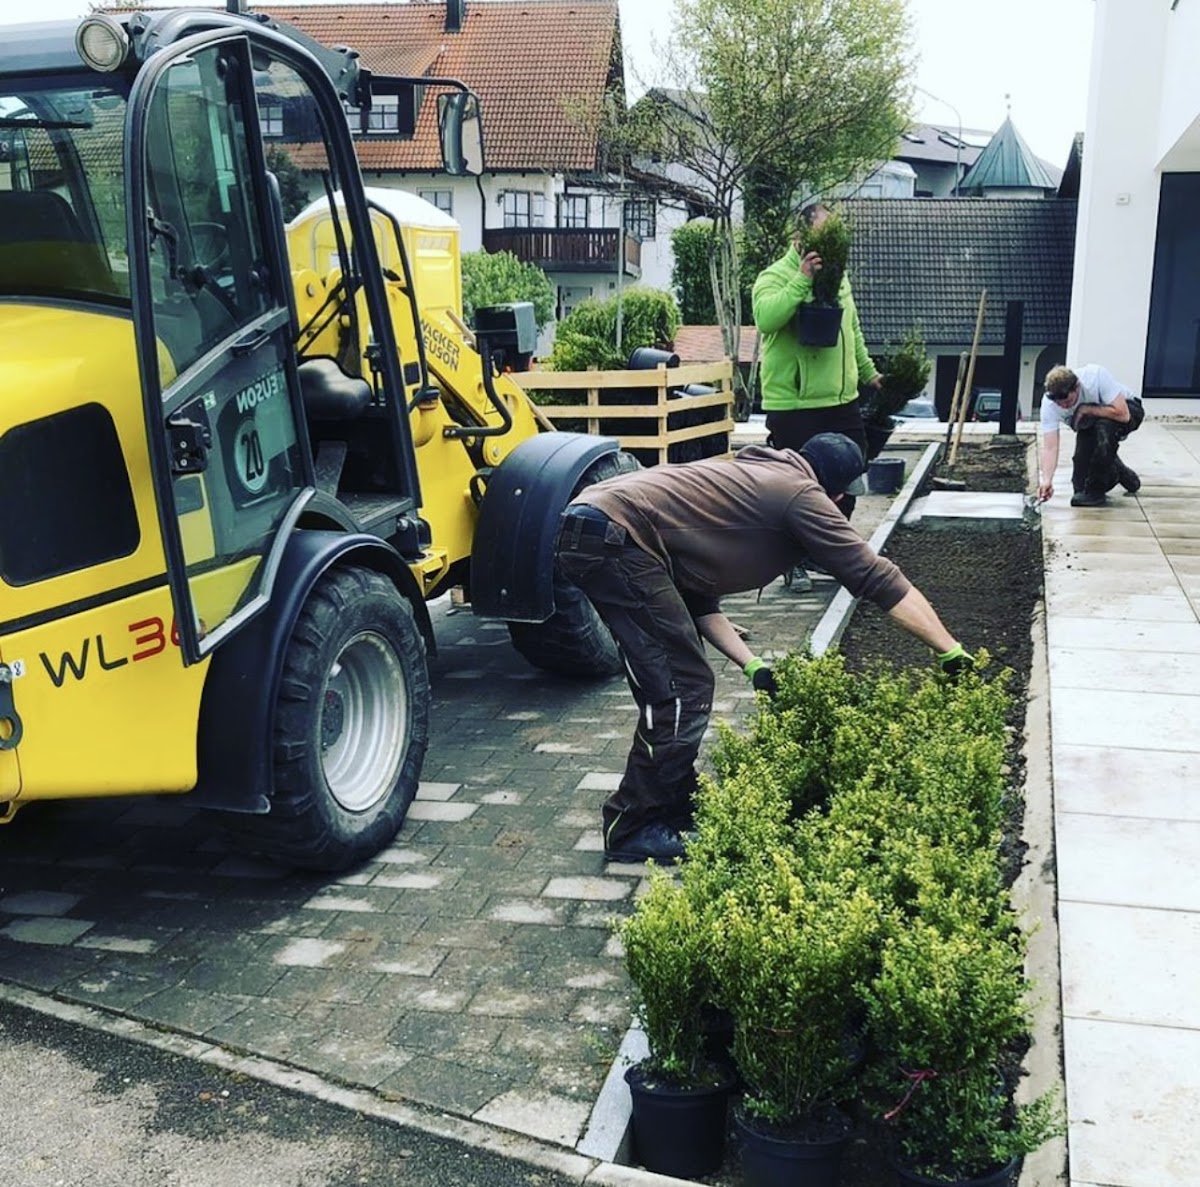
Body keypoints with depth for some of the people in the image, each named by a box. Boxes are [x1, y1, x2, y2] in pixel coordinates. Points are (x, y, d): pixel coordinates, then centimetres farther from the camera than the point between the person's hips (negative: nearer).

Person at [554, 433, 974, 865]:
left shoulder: (753, 479, 26)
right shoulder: (800, 494, 0)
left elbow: (699, 599, 22)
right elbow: (876, 577, -1)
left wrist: (752, 665, 14)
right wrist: (951, 652, 4)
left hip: (587, 530, 10)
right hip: (613, 538, -10)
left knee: (684, 684, 18)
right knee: (683, 690, -4)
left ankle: (676, 808, 28)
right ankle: (632, 830, 6)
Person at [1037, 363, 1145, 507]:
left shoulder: (1096, 375, -35)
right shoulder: (1049, 403, -26)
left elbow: (1122, 414, -37)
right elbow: (1050, 448, -29)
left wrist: (1086, 410, -31)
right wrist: (1046, 479, -43)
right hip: (1091, 427, 4)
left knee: (1104, 427, -39)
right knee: (1081, 483, -6)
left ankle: (1095, 490, -23)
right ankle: (1117, 471, 26)